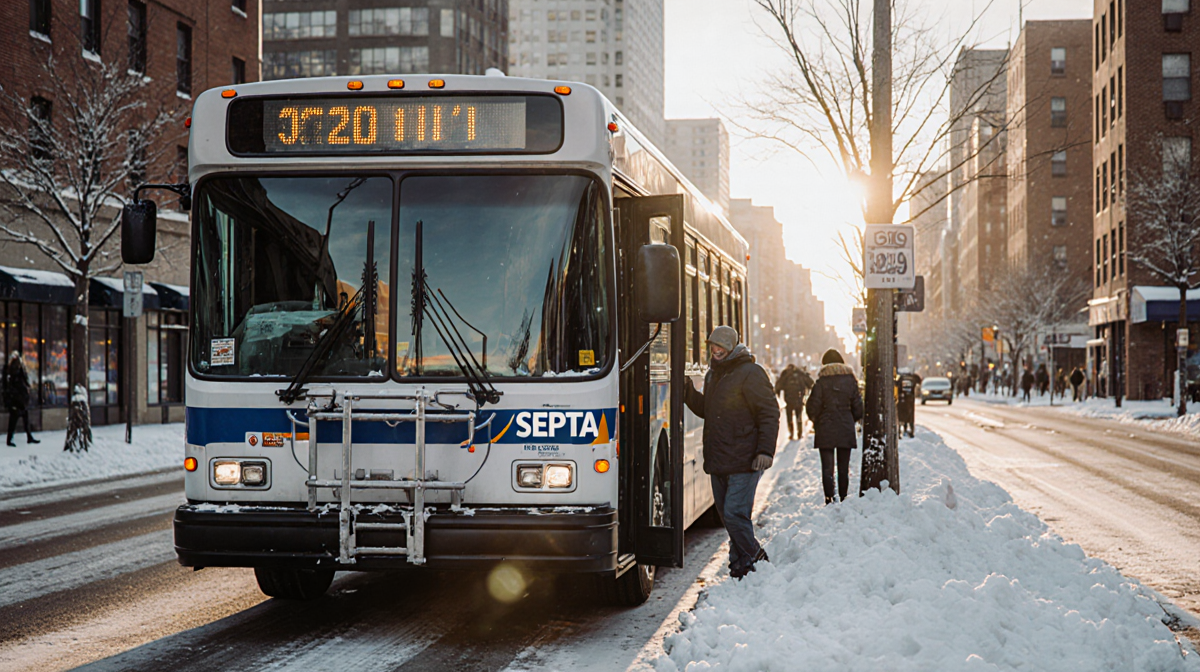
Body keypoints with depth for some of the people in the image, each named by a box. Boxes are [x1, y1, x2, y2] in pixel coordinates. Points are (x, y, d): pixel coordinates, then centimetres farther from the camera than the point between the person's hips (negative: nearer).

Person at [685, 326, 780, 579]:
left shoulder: (750, 373, -8)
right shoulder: (713, 375, 17)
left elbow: (769, 413, -10)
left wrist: (765, 450, -18)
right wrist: (688, 392, 11)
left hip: (743, 462, -8)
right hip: (718, 462, 8)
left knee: (734, 514, -13)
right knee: (726, 515, 11)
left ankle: (752, 561, 0)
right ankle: (740, 562, 21)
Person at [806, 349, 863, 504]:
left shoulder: (822, 381, -8)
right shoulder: (850, 380, 1)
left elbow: (813, 407, -7)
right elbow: (858, 407, 4)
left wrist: (816, 421, 12)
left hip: (825, 430, -2)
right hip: (846, 430, 3)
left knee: (827, 467, -1)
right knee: (844, 468, 11)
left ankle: (829, 499, -9)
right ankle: (843, 498, 15)